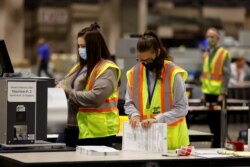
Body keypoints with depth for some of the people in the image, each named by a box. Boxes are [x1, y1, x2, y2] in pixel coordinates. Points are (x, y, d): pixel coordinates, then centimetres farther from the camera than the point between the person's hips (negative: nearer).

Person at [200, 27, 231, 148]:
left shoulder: (224, 54, -7)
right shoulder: (206, 54, 13)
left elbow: (227, 74, -11)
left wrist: (223, 93, -15)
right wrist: (204, 92, 12)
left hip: (218, 94, -6)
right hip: (208, 93, 6)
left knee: (217, 121, -2)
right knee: (210, 120, 10)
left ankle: (216, 145, 3)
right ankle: (216, 141, 21)